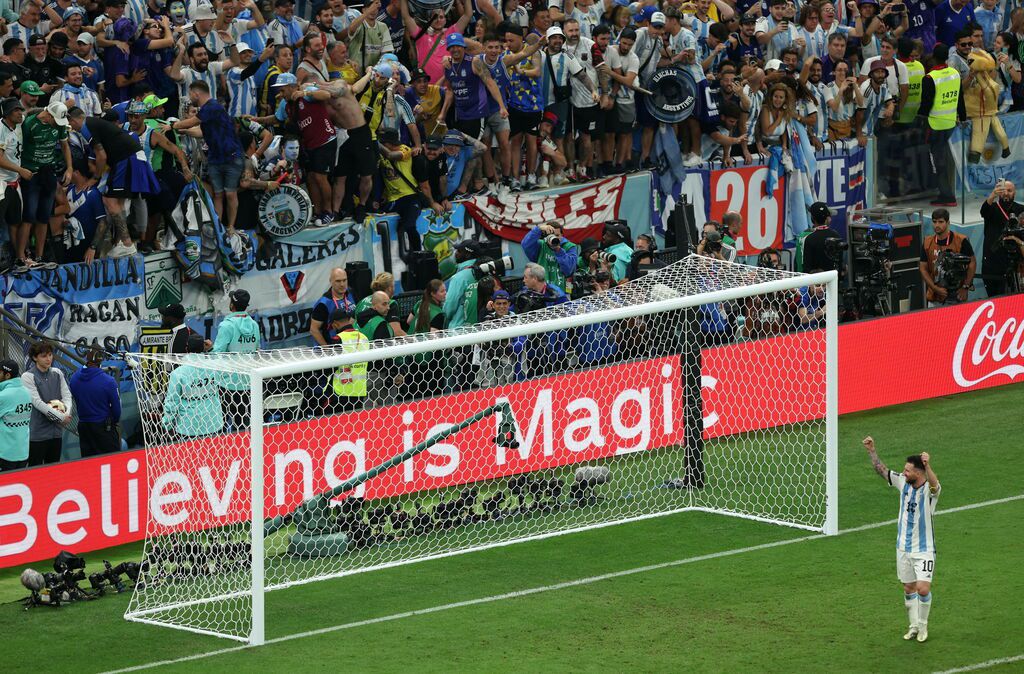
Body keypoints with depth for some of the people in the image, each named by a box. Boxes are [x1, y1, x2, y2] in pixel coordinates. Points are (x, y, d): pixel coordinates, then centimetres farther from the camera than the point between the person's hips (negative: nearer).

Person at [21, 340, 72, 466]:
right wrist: (61, 417, -17)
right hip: (38, 433, -6)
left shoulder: (57, 374, 9)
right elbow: (37, 402, -16)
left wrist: (66, 411, -15)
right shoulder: (28, 377, -10)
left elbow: (67, 396, 8)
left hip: (56, 431, 6)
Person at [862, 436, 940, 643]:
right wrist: (871, 451, 3)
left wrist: (927, 465, -59)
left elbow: (934, 484, -41)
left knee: (923, 589, -13)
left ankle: (923, 626, 9)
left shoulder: (929, 490, -17)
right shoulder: (903, 483, 1)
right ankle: (914, 626, 26)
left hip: (924, 550, -6)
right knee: (909, 589, 12)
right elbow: (882, 471, 11)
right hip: (904, 548, 6)